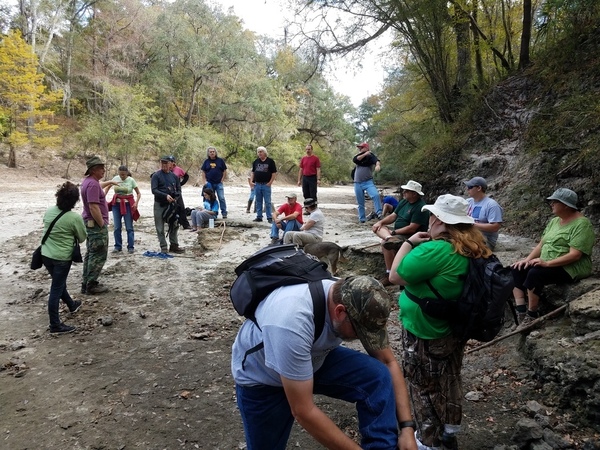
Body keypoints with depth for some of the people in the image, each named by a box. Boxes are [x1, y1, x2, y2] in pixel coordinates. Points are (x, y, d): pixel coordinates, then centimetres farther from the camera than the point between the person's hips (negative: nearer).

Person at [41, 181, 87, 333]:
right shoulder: (75, 217, -18)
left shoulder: (49, 211, 0)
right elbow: (82, 238, -6)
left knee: (59, 283, 24)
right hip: (62, 258, -7)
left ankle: (71, 305, 48)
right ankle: (55, 325, 9)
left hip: (46, 255, 7)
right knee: (56, 289, 0)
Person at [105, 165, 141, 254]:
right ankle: (118, 246, 14)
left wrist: (136, 202, -17)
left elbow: (138, 193, -2)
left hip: (128, 204, -3)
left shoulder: (131, 180, -7)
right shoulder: (115, 179, 0)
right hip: (116, 204, 3)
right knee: (117, 227, 4)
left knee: (129, 227, -1)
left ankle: (131, 247, 6)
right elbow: (107, 187, 16)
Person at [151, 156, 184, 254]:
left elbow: (179, 189, 13)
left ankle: (174, 245, 20)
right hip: (159, 204, -4)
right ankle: (163, 247, 9)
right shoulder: (156, 175, -4)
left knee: (174, 226, 9)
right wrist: (166, 196, -23)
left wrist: (176, 197, -7)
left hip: (172, 204, 4)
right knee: (160, 228, 1)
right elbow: (154, 190, -12)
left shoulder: (174, 176, 9)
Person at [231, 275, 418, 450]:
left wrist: (406, 426, -19)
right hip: (261, 376, -3)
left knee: (379, 376, -19)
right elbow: (303, 411, -36)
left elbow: (388, 363, -11)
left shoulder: (359, 304, -23)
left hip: (315, 358, 4)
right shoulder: (292, 321, -42)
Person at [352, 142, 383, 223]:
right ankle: (362, 219, 19)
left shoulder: (370, 156, -1)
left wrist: (378, 165, -46)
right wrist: (364, 154, -18)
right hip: (357, 183, 4)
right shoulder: (358, 156, 13)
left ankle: (378, 212, -22)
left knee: (375, 195, -29)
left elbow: (377, 161, -23)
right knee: (360, 203, 9)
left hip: (368, 182, -4)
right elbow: (354, 160, -10)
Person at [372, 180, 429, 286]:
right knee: (378, 227, -4)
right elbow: (393, 216, 12)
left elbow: (412, 228, -25)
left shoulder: (420, 208, -20)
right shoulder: (404, 201, 8)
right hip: (398, 233, 9)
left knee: (385, 244, -29)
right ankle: (389, 238, -36)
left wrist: (393, 232, -20)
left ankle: (389, 275, -22)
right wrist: (380, 222, -6)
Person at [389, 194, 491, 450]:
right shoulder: (475, 248, -3)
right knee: (449, 380, 25)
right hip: (456, 329, 8)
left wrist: (409, 242, -13)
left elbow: (395, 276, -20)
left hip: (425, 334, -8)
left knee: (424, 388, 11)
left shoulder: (434, 250, -30)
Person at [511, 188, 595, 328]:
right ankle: (521, 312, -14)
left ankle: (532, 316, -17)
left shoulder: (581, 224, -14)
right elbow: (541, 244, 12)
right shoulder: (554, 221, 13)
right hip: (546, 265, 9)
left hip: (571, 268, -9)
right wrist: (528, 259, -5)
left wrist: (547, 263, -29)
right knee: (517, 270, -9)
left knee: (535, 274, -32)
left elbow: (575, 255, -23)